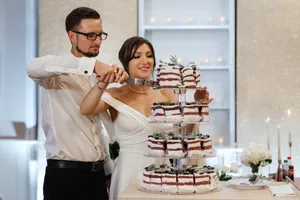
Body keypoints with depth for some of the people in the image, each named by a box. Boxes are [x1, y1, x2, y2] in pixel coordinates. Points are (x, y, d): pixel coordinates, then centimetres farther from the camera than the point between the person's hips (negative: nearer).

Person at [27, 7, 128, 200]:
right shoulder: (60, 72, -8)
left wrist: (108, 169, 14)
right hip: (64, 174, -6)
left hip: (97, 173, 6)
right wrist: (92, 64, -38)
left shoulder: (98, 76, 13)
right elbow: (34, 67, -32)